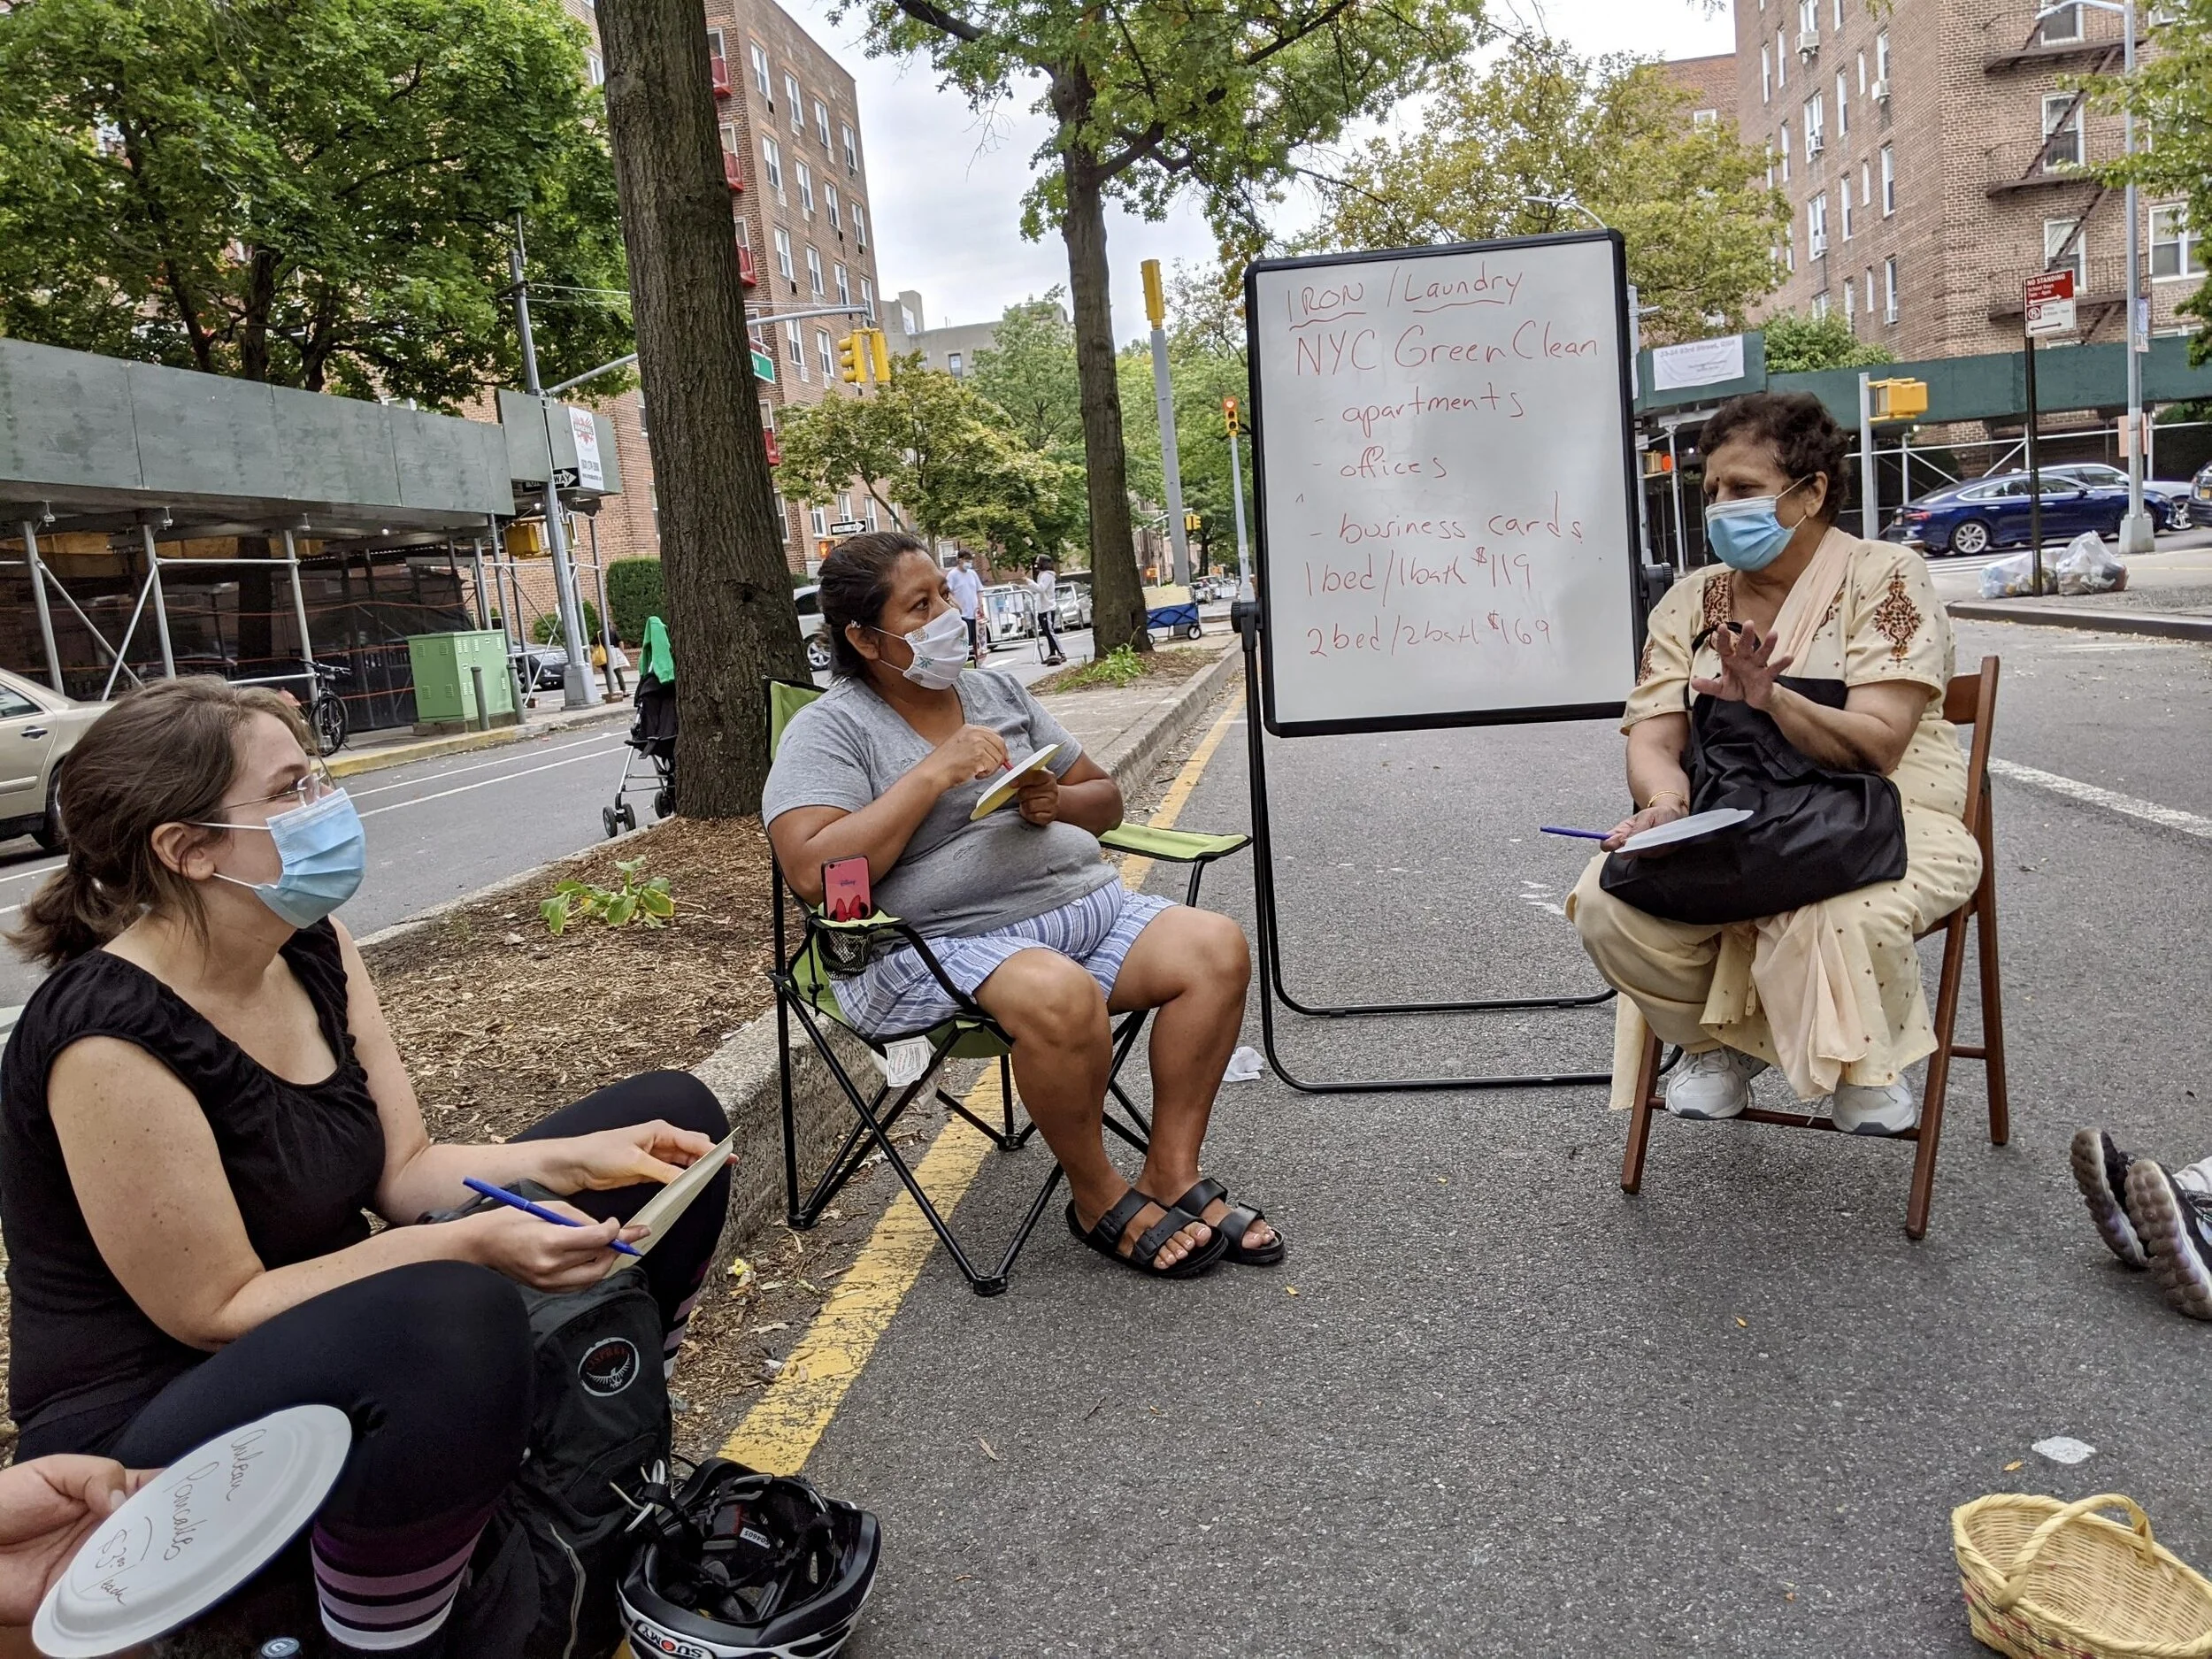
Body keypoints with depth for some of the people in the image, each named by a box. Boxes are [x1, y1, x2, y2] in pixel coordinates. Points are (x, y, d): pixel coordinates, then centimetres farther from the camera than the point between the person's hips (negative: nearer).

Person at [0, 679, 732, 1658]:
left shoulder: (312, 950, -2)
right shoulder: (110, 1038, -26)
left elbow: (403, 1168, 0)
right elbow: (217, 1311, -22)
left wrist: (576, 1159, -17)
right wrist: (474, 1245, -31)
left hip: (333, 1333, 8)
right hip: (152, 1430, -8)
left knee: (669, 1114, 4)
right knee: (455, 1317, -43)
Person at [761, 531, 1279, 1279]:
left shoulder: (998, 691, 16)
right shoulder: (829, 729, -3)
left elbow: (1107, 801, 21)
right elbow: (813, 874, -19)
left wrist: (1057, 803, -4)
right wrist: (934, 773, -19)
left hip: (1083, 902, 7)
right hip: (939, 944, -6)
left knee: (1217, 947, -15)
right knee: (1060, 994, -35)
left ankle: (1172, 1175, -4)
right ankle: (1100, 1199, -9)